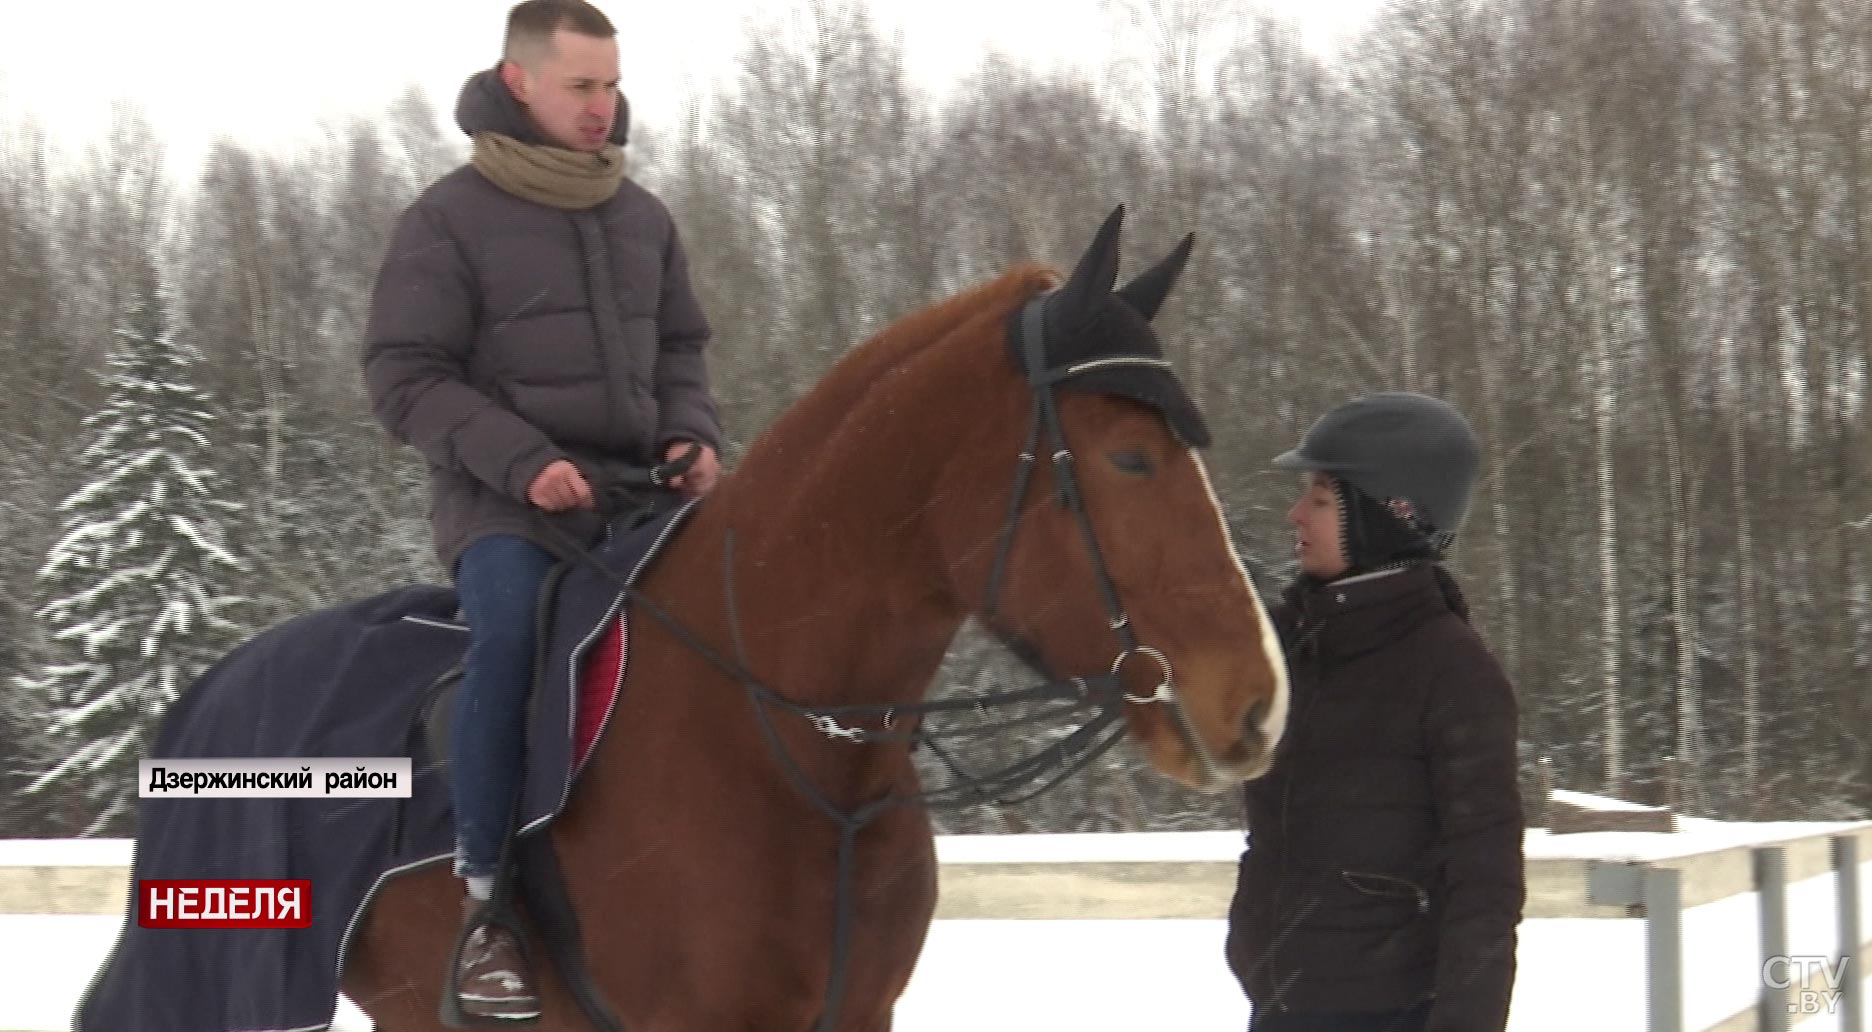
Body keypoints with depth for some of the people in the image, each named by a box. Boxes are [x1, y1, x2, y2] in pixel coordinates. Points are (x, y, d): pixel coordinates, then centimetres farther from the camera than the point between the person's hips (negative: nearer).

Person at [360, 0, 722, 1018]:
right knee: (511, 628, -34)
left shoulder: (643, 216, 14)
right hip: (502, 499, -6)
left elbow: (679, 348, 22)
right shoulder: (449, 218, -3)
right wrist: (521, 461, -18)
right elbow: (405, 378, -7)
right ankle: (487, 905, -27)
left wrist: (693, 435, 0)